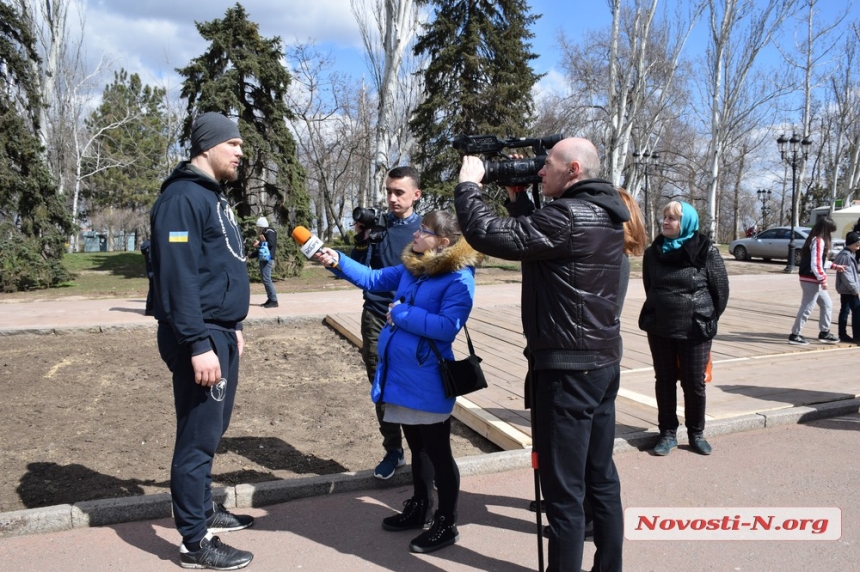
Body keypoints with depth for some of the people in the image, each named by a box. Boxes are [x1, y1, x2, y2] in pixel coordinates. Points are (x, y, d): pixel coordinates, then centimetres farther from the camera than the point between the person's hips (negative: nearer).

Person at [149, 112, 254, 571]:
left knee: (211, 430, 20)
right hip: (200, 338, -10)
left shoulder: (214, 196, 16)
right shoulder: (183, 198, -15)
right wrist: (198, 345, -25)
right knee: (198, 438, -1)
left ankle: (203, 509, 36)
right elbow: (177, 278, -22)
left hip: (221, 333, 10)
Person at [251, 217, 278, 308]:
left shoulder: (269, 232, -6)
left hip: (268, 258, -10)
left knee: (266, 279, -14)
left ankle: (274, 301, -14)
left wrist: (259, 244, -12)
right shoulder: (263, 233, 21)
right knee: (264, 279, 8)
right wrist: (250, 256, 25)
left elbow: (271, 244, -20)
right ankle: (270, 299, 11)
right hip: (263, 259, 10)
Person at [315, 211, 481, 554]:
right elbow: (373, 279, 14)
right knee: (417, 447, 22)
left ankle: (446, 525, 21)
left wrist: (401, 313, -19)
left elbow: (447, 327, -25)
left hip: (427, 382, -8)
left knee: (437, 452, 6)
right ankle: (419, 509, 38)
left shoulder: (458, 279, -17)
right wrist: (338, 262, 2)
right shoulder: (410, 269, 7)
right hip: (401, 375, 8)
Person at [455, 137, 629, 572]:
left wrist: (468, 184, -5)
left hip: (567, 368, -10)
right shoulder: (605, 215, 11)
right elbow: (535, 236, 21)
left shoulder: (566, 216, -19)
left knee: (563, 488, 0)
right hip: (603, 363, 10)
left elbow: (487, 234, -21)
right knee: (601, 478, 18)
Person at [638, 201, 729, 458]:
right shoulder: (653, 252, 1)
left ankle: (696, 433, 25)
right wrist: (662, 311, 13)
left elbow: (721, 290, -3)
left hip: (695, 330, -3)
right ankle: (668, 432, 22)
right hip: (659, 329, 3)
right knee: (664, 381, 10)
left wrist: (707, 320, 3)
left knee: (694, 383, 7)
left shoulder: (706, 251, -10)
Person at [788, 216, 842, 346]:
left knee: (827, 304, 18)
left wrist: (834, 266, 25)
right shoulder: (819, 241, -16)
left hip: (814, 280, 10)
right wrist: (823, 279, -17)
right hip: (811, 280, -10)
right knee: (807, 308, -5)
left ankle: (824, 333, 26)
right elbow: (815, 264, -23)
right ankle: (794, 335, 1)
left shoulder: (815, 239, 14)